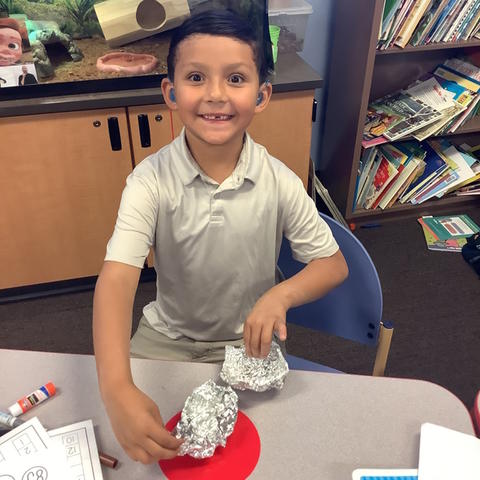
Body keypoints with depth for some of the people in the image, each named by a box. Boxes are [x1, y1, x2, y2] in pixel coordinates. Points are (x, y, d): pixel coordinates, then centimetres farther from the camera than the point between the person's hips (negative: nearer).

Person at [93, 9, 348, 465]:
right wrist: (117, 389, -48)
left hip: (248, 340, 0)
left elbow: (333, 264, -7)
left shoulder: (278, 182, -17)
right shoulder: (150, 180, -21)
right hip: (166, 337, 0)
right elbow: (117, 276, -32)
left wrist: (281, 294, -29)